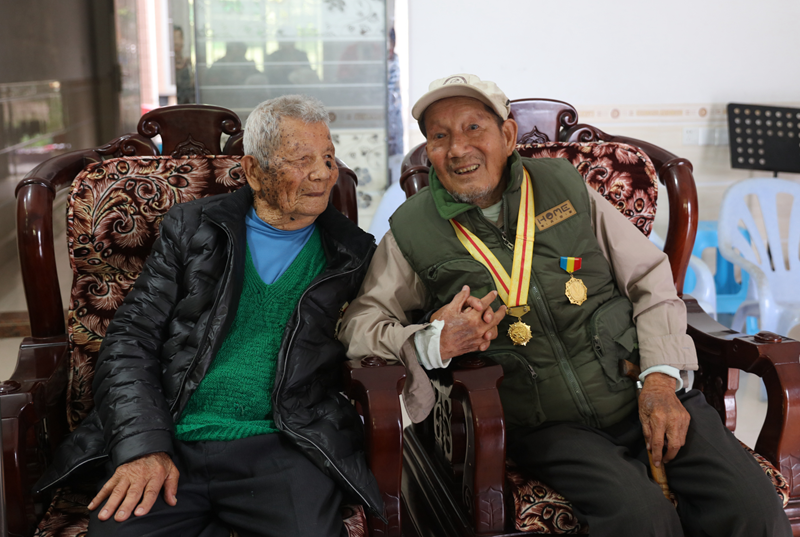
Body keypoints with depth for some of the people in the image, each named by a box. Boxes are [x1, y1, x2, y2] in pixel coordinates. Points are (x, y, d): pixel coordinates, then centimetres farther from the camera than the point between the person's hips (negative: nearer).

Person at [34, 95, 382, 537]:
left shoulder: (353, 254, 12)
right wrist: (142, 446, -8)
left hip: (281, 449, 0)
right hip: (171, 445, 0)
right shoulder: (191, 228, 11)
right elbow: (130, 339, 5)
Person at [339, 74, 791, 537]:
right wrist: (432, 344, -17)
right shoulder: (413, 232, 5)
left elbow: (652, 280, 10)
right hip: (545, 424, -2)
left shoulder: (563, 185, 10)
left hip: (637, 391, 3)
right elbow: (359, 324, 2)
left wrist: (662, 379, -4)